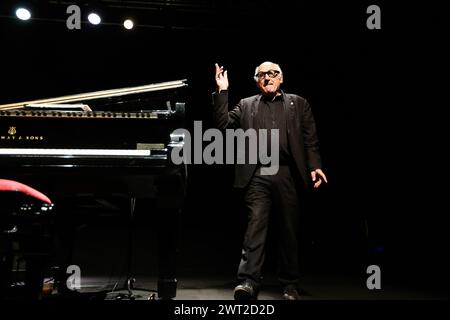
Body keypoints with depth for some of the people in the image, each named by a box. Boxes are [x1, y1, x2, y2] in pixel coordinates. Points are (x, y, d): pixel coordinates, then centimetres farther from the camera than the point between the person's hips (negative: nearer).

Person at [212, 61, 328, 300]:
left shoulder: (298, 104, 15)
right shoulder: (246, 105, 16)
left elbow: (310, 139, 8)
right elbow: (223, 125, 4)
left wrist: (315, 166, -7)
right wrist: (222, 92, -1)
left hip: (288, 175, 1)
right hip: (257, 175, 0)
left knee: (289, 230, 7)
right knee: (255, 225, -11)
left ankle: (290, 285, 17)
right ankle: (248, 282, -12)